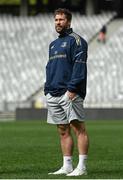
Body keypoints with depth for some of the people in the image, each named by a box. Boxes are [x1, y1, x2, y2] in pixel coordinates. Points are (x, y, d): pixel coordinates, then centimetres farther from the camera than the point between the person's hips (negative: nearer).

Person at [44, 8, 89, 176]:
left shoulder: (75, 40, -3)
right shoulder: (53, 44, 22)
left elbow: (79, 65, -12)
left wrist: (72, 88, -20)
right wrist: (47, 89, 15)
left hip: (70, 93, -8)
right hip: (53, 95, 8)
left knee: (78, 128, -9)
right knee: (63, 131, 8)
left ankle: (82, 167, -11)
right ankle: (67, 166, 10)